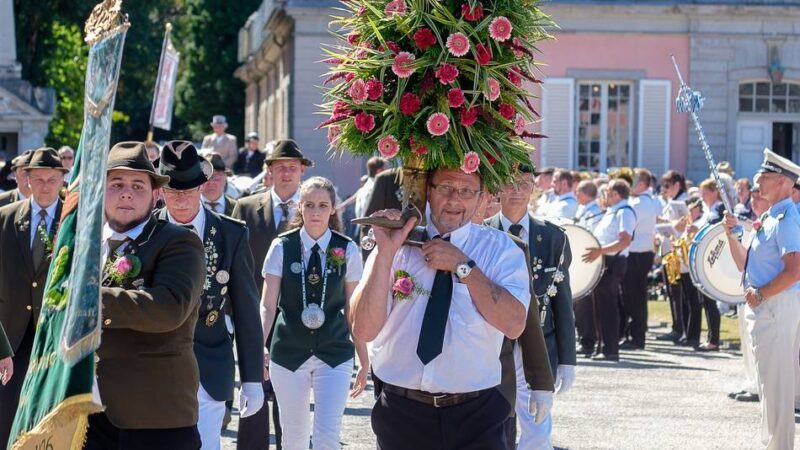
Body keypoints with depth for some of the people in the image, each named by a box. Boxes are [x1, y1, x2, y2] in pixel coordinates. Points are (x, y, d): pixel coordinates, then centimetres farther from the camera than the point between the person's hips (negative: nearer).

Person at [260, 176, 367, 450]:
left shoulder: (347, 250, -2)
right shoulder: (282, 247, -3)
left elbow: (353, 310, 3)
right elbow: (268, 305, -4)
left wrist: (364, 361, 3)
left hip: (334, 354, 0)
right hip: (288, 353, 1)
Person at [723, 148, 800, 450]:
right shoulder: (771, 218, 15)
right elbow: (745, 264, 21)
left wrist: (760, 294, -17)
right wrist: (732, 234, 8)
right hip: (767, 309, 10)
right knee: (771, 383, 16)